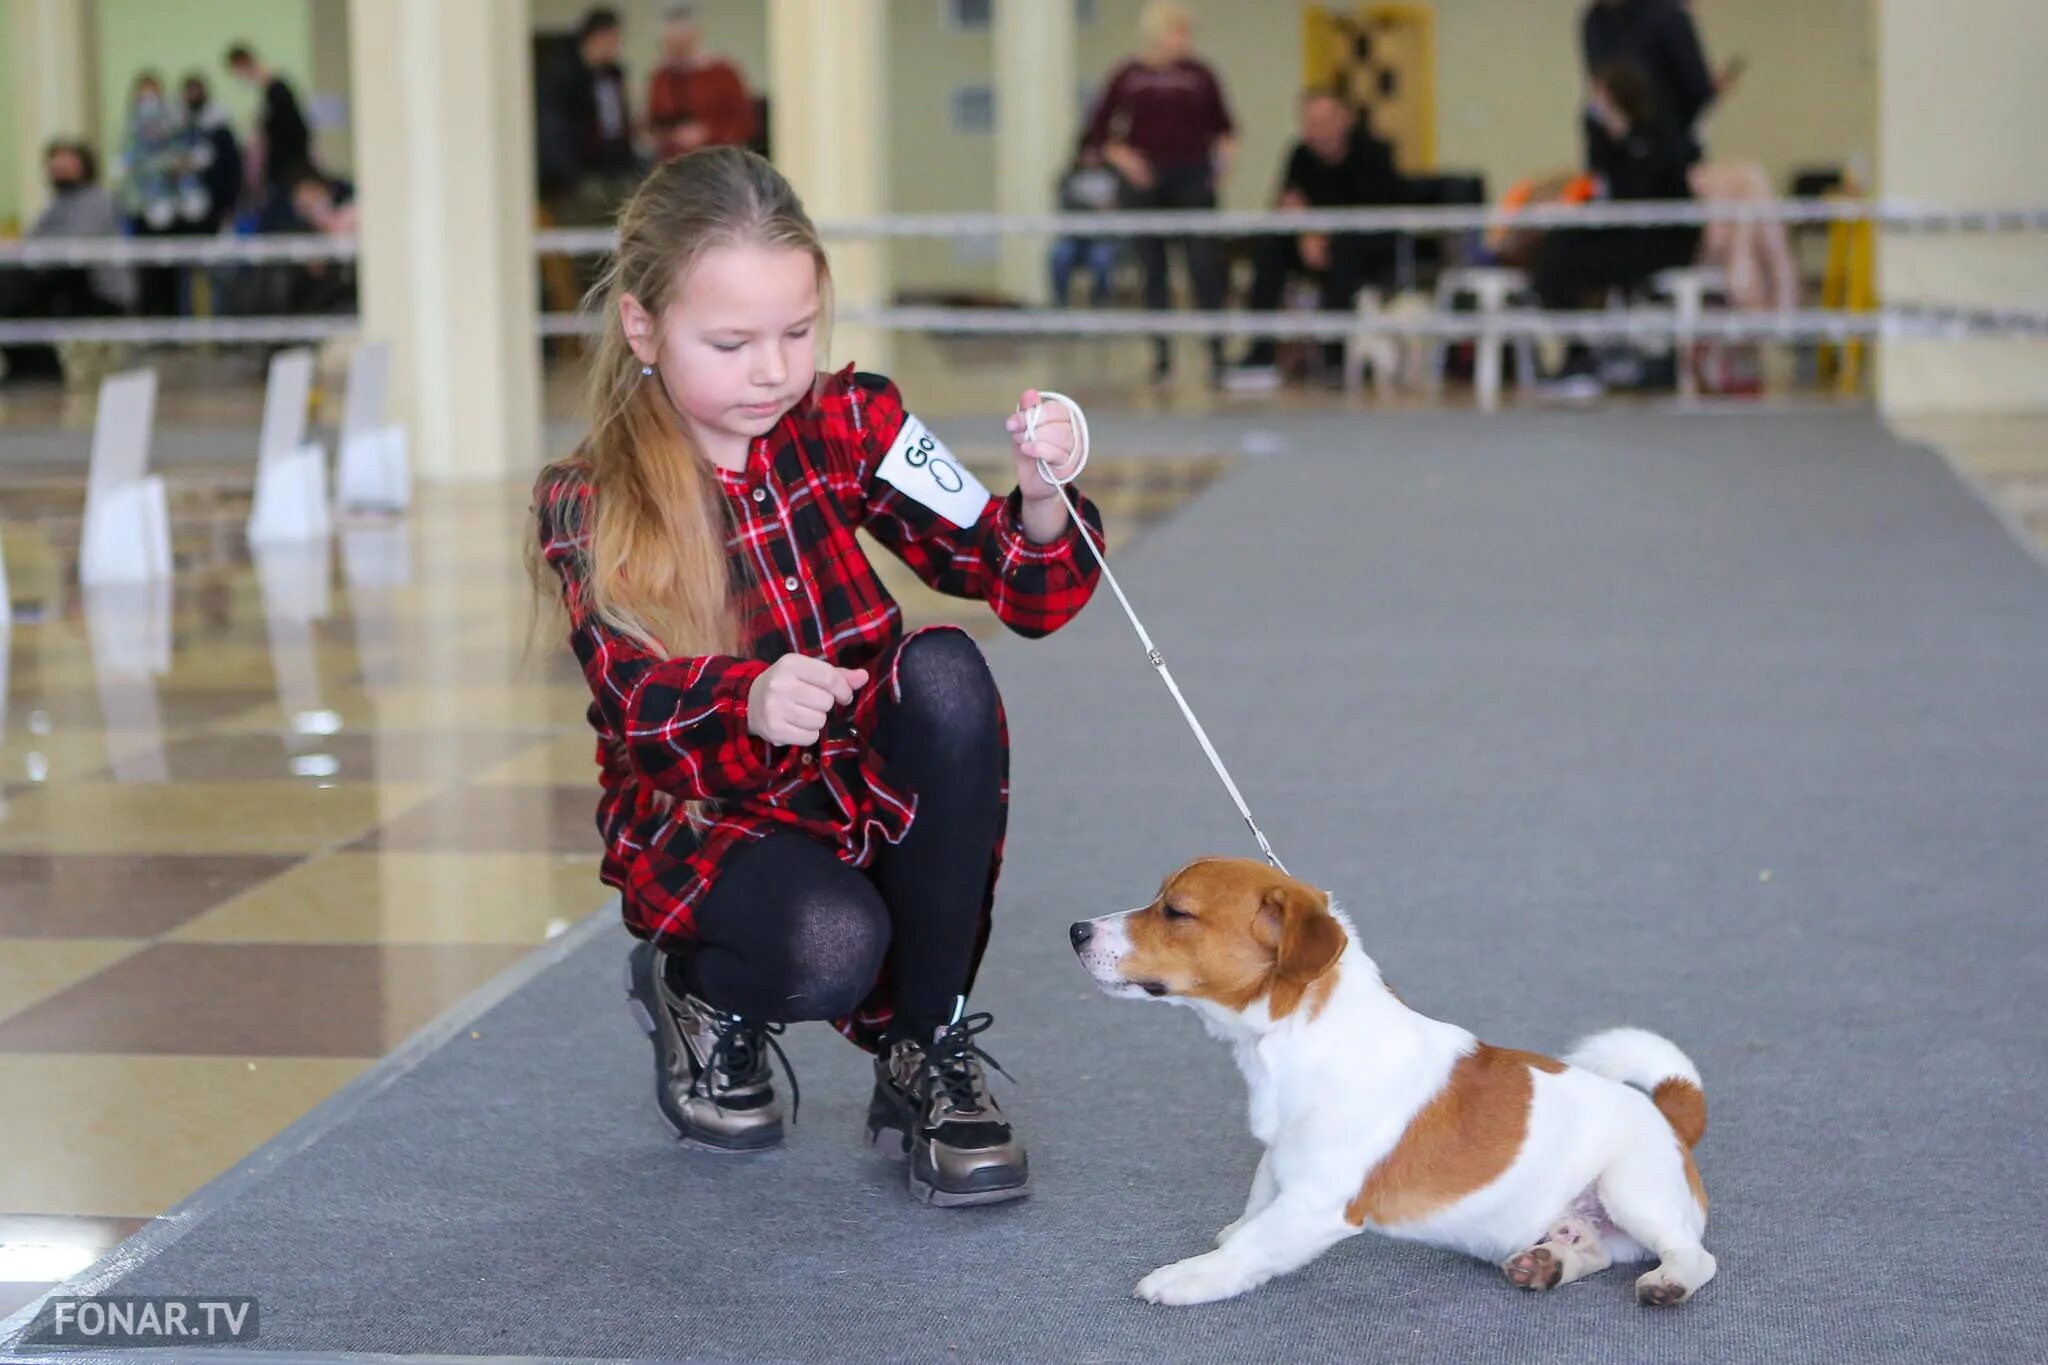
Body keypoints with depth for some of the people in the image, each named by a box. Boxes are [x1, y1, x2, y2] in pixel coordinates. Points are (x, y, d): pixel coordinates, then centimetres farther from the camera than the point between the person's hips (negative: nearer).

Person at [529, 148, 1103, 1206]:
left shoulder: (851, 426, -3)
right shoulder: (587, 505, -9)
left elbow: (1024, 592, -9)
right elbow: (634, 691, -26)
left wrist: (1039, 502, -33)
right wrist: (750, 700, -48)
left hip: (868, 790, 3)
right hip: (706, 819, -3)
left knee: (945, 673, -29)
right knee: (832, 946, -36)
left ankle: (927, 1059, -16)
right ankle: (699, 991, 6)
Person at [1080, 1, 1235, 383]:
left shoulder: (1199, 76, 2)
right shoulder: (1128, 77, 1)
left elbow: (1222, 126, 12)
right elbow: (1098, 131, 7)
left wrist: (1224, 157, -4)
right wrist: (1122, 157, -6)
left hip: (1192, 179, -1)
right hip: (1146, 183, 1)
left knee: (1205, 264, -8)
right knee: (1153, 269, 5)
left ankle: (1217, 349, -4)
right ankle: (1161, 353, 13)